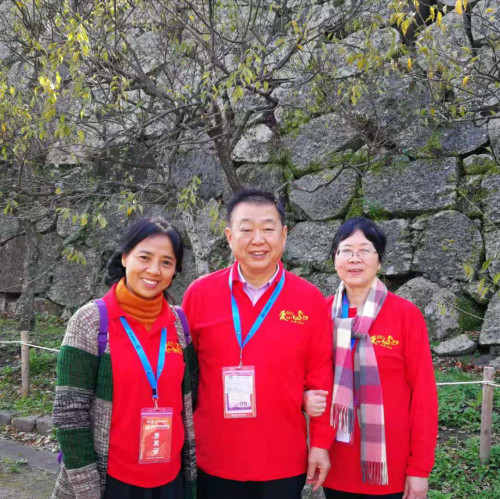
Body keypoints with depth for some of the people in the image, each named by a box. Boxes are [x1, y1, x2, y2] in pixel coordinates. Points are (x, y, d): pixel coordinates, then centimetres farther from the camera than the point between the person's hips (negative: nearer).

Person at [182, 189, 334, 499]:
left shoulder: (311, 299, -3)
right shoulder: (199, 294, -4)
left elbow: (320, 377, 0)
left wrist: (321, 443, 0)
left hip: (284, 463, 0)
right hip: (214, 462, 0)